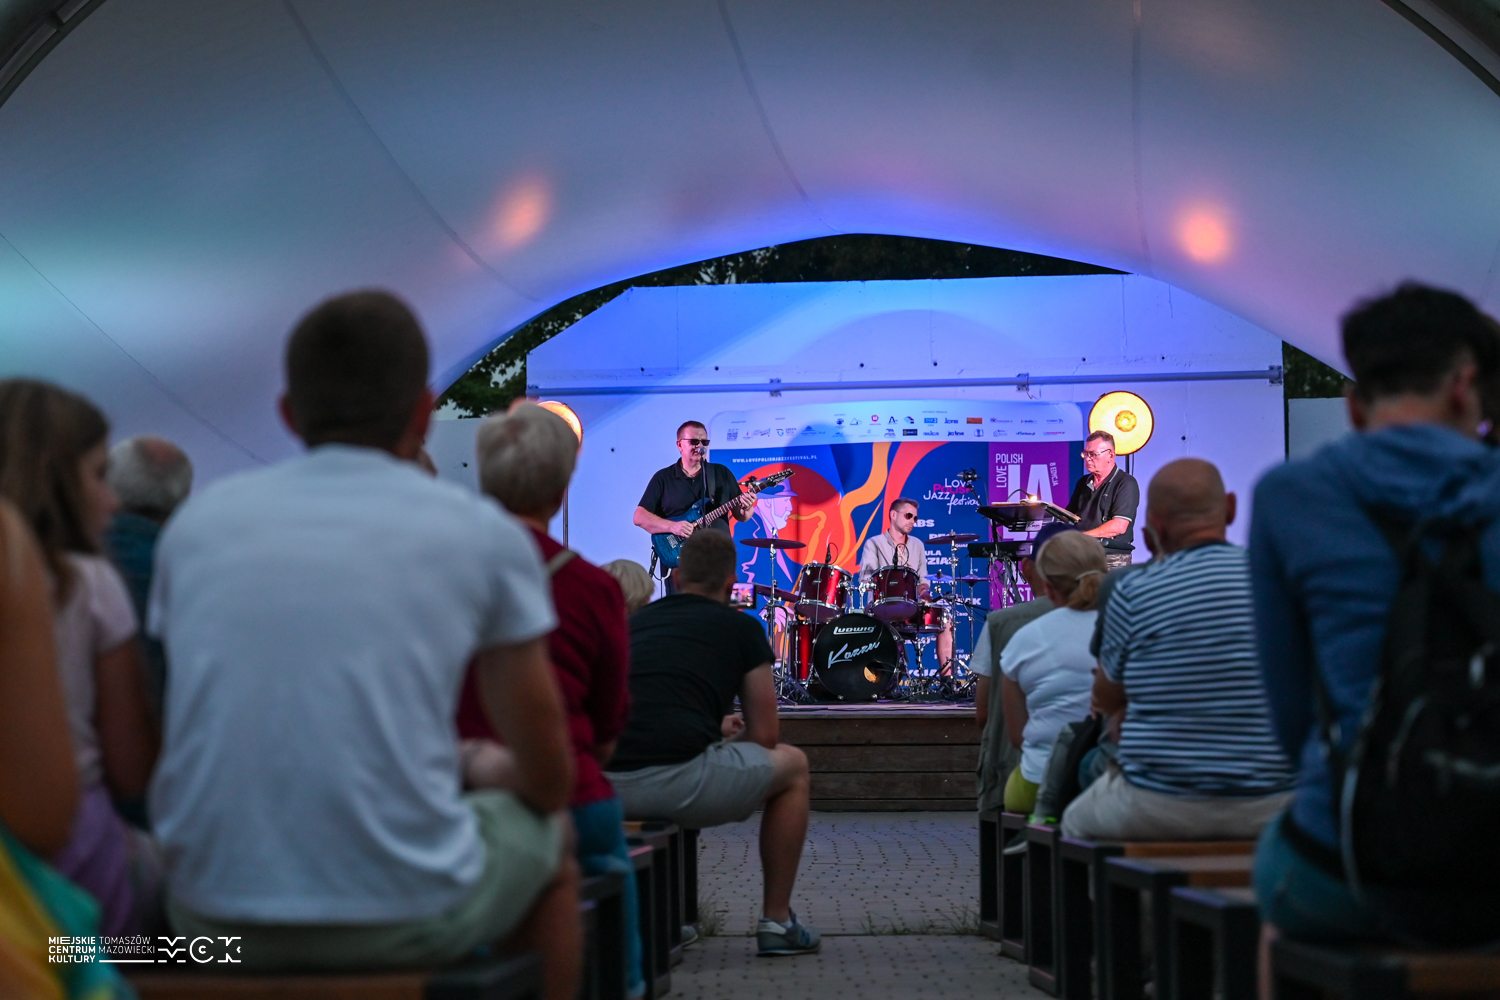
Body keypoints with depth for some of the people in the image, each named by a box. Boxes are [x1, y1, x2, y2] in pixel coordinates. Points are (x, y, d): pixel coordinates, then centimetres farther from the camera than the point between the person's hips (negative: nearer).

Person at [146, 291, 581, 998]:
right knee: (548, 855, 29)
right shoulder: (483, 534, -1)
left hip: (209, 918, 4)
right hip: (403, 922, -3)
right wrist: (544, 807, 31)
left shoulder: (197, 520, 7)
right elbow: (548, 778, 6)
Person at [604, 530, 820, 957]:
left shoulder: (636, 621, 26)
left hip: (606, 787, 5)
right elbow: (765, 736, 16)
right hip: (678, 781, -5)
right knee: (792, 766, 25)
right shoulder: (741, 627, 13)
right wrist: (729, 738, 38)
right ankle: (776, 921, 26)